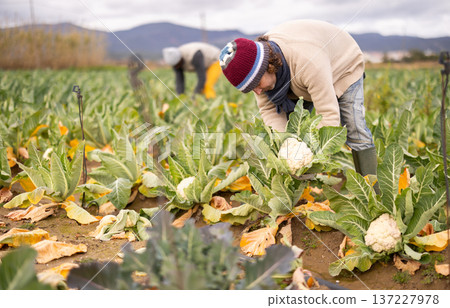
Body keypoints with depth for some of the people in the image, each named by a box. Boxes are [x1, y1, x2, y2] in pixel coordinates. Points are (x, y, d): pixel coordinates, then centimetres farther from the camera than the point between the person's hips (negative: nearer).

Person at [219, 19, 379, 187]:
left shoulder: (309, 62, -48)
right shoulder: (254, 64, -28)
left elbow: (330, 115, -46)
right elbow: (268, 109, -21)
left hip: (343, 68, -5)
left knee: (355, 131, -15)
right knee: (288, 130, -5)